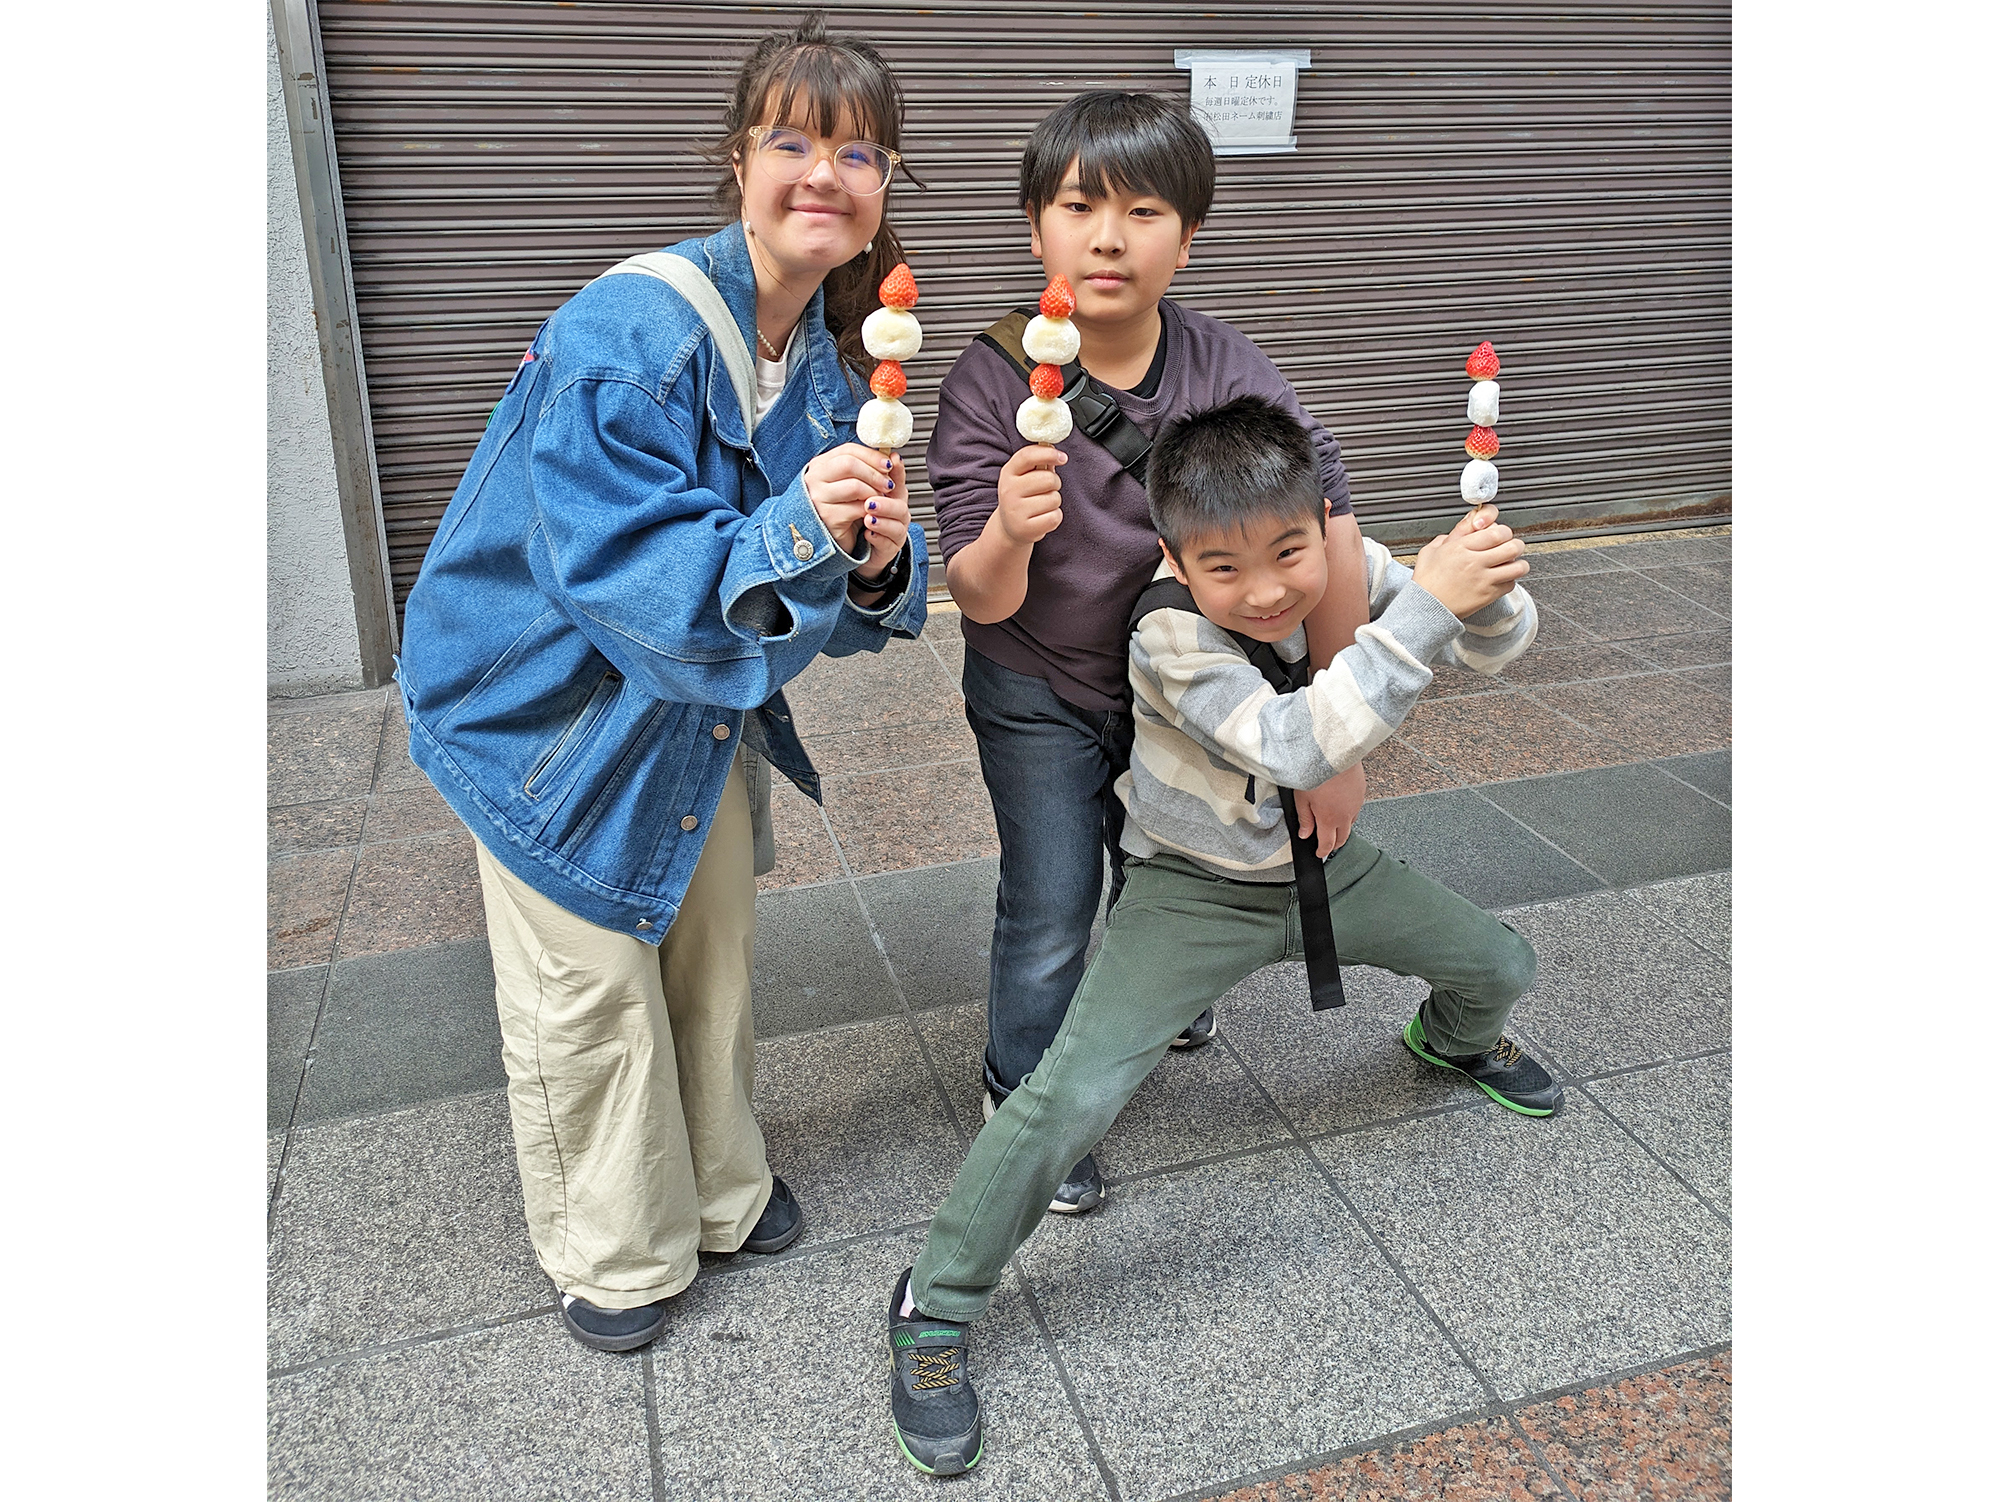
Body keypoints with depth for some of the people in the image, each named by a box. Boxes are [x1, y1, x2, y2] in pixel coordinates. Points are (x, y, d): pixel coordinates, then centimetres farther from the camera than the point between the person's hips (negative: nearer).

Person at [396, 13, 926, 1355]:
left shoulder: (838, 359, -7)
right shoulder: (628, 336, -28)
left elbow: (839, 592, -5)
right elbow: (623, 578, -34)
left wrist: (876, 561, -29)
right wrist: (792, 533, -48)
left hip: (707, 708, 6)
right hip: (556, 709, -6)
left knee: (714, 959, 19)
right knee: (588, 998, 6)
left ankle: (719, 1189, 45)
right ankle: (614, 1250, 32)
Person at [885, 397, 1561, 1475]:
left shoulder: (1349, 574, -15)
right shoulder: (1172, 634, -32)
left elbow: (1498, 648, -8)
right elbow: (1295, 747, -43)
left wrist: (1486, 586, -32)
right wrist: (1424, 605, -47)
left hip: (1326, 866, 6)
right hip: (1196, 892, -6)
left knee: (1503, 967, 17)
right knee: (1072, 1095, -21)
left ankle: (1454, 1040, 56)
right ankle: (935, 1307, 0)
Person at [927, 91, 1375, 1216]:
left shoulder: (1228, 373, -22)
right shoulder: (990, 383, -24)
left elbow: (1329, 537, -21)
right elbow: (980, 599, -25)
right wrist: (1008, 534, -50)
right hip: (1037, 690, -2)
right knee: (1052, 903, 0)